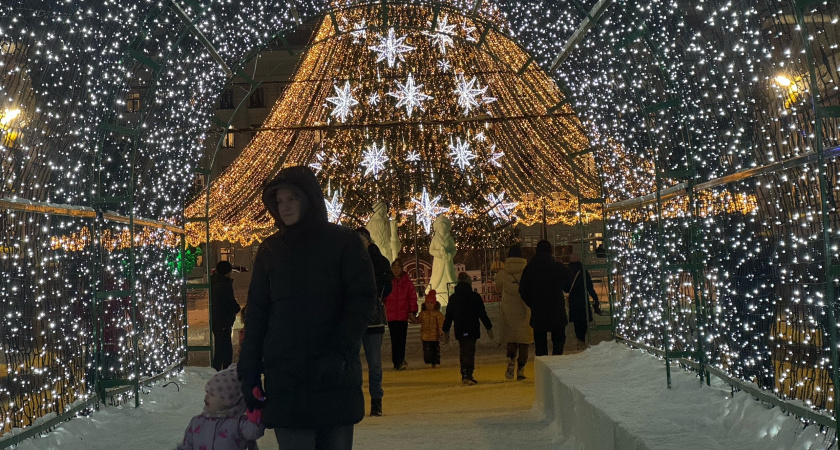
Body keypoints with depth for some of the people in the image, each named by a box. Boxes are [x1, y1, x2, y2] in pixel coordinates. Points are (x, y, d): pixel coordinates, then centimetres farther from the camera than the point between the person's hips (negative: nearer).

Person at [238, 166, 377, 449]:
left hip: (336, 377, -1)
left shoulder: (344, 242, 3)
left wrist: (340, 352, -16)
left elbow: (363, 300, -3)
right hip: (284, 378, 2)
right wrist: (249, 373, 4)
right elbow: (256, 314, 11)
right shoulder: (270, 250, 11)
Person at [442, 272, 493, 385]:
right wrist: (489, 328, 5)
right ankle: (468, 376, -18)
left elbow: (448, 316, 9)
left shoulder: (453, 298, 6)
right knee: (470, 352, -6)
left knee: (463, 352, 16)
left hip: (459, 331, 4)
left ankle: (464, 375, 20)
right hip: (472, 331, -4)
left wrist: (446, 331, 17)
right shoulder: (475, 297, -6)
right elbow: (482, 314, -4)